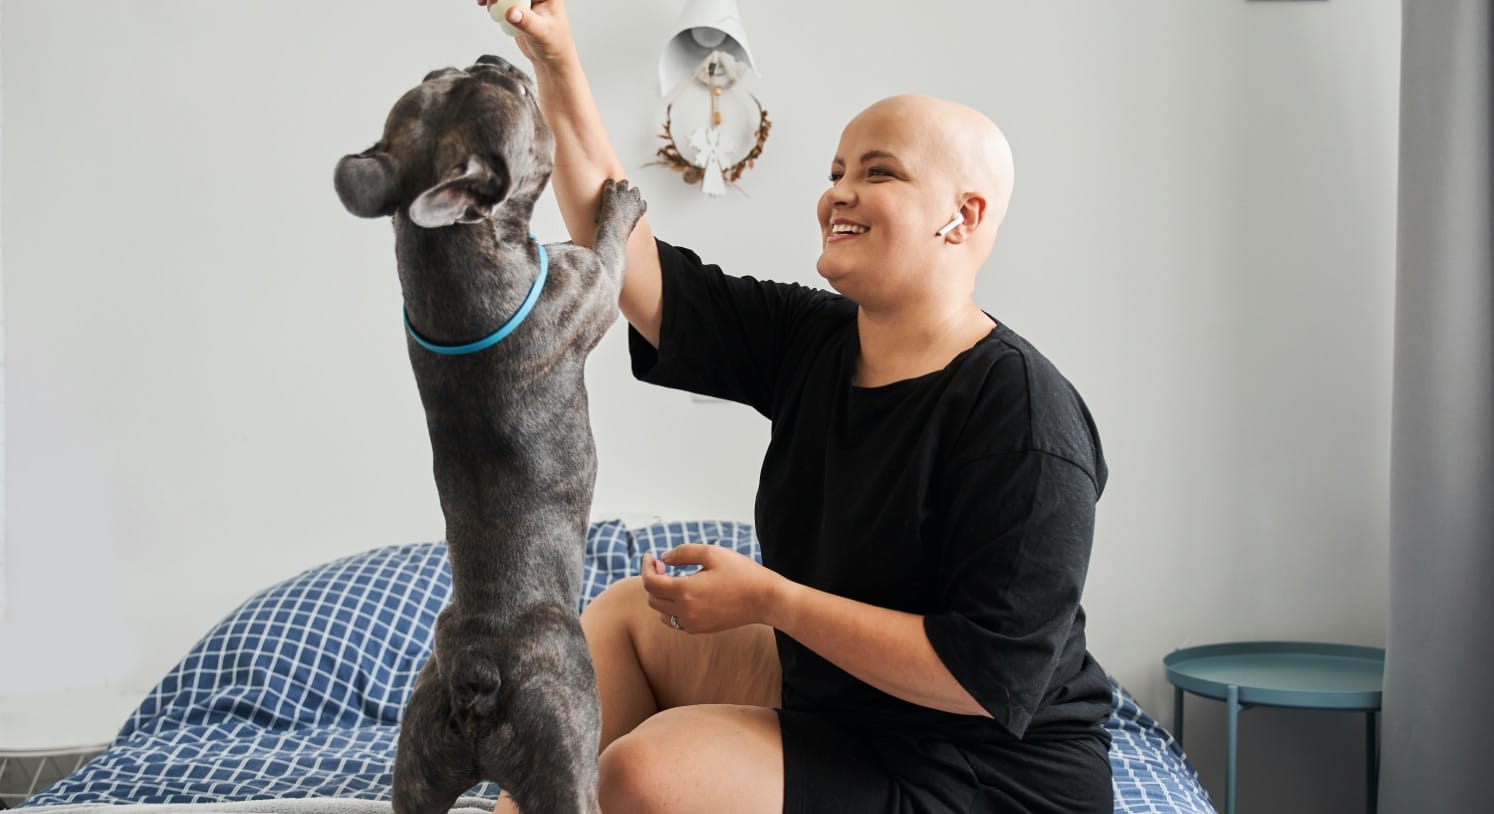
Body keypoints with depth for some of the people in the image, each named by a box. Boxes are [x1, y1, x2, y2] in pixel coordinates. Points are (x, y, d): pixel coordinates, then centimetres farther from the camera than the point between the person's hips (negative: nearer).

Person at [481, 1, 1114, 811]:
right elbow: (628, 263, -2)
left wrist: (770, 598, -24)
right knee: (625, 608, 15)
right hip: (833, 705, 8)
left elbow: (992, 680, -27)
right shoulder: (810, 340, -1)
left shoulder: (1023, 416, -24)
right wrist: (558, 69, -9)